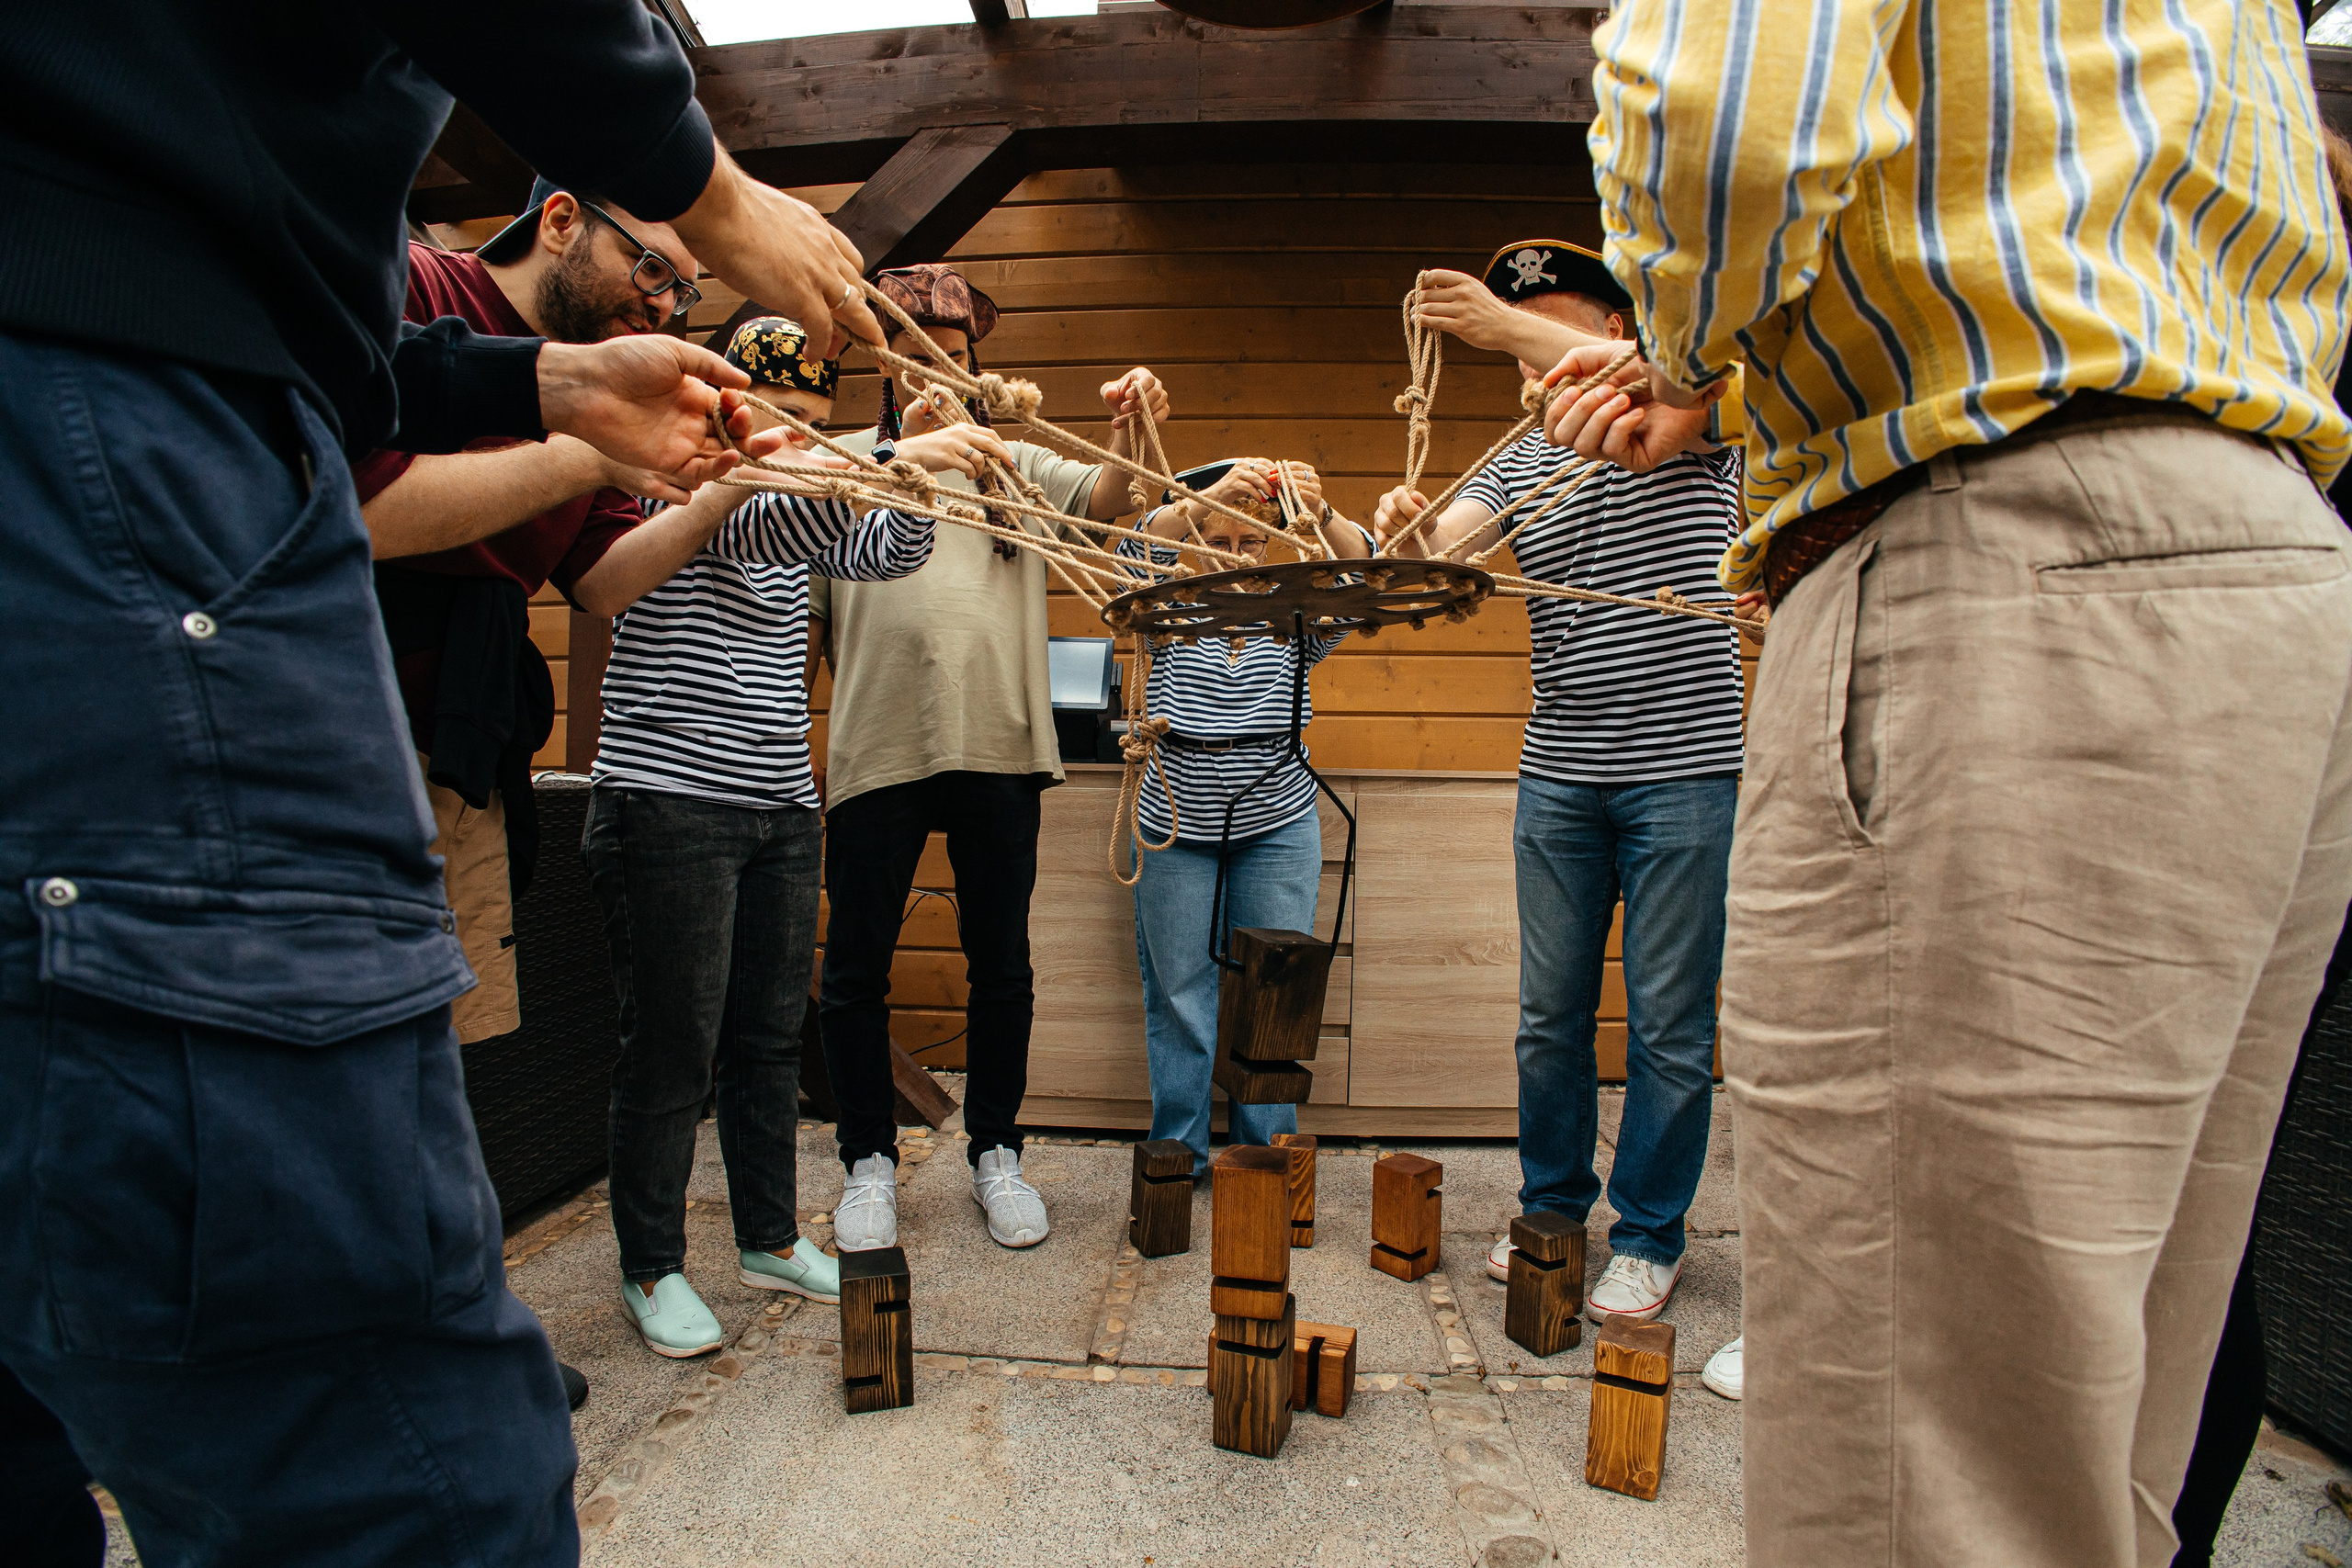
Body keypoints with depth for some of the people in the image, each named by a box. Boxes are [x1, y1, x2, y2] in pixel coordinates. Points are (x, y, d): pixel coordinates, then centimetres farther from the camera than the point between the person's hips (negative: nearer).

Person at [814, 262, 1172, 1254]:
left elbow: (1102, 500, -4)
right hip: (875, 753, -1)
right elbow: (798, 605, 6)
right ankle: (870, 1162, 21)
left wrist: (1130, 433, -23)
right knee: (856, 968, 4)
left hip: (999, 749, 1)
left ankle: (995, 1153, 24)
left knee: (1001, 962, 9)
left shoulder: (1013, 460, 13)